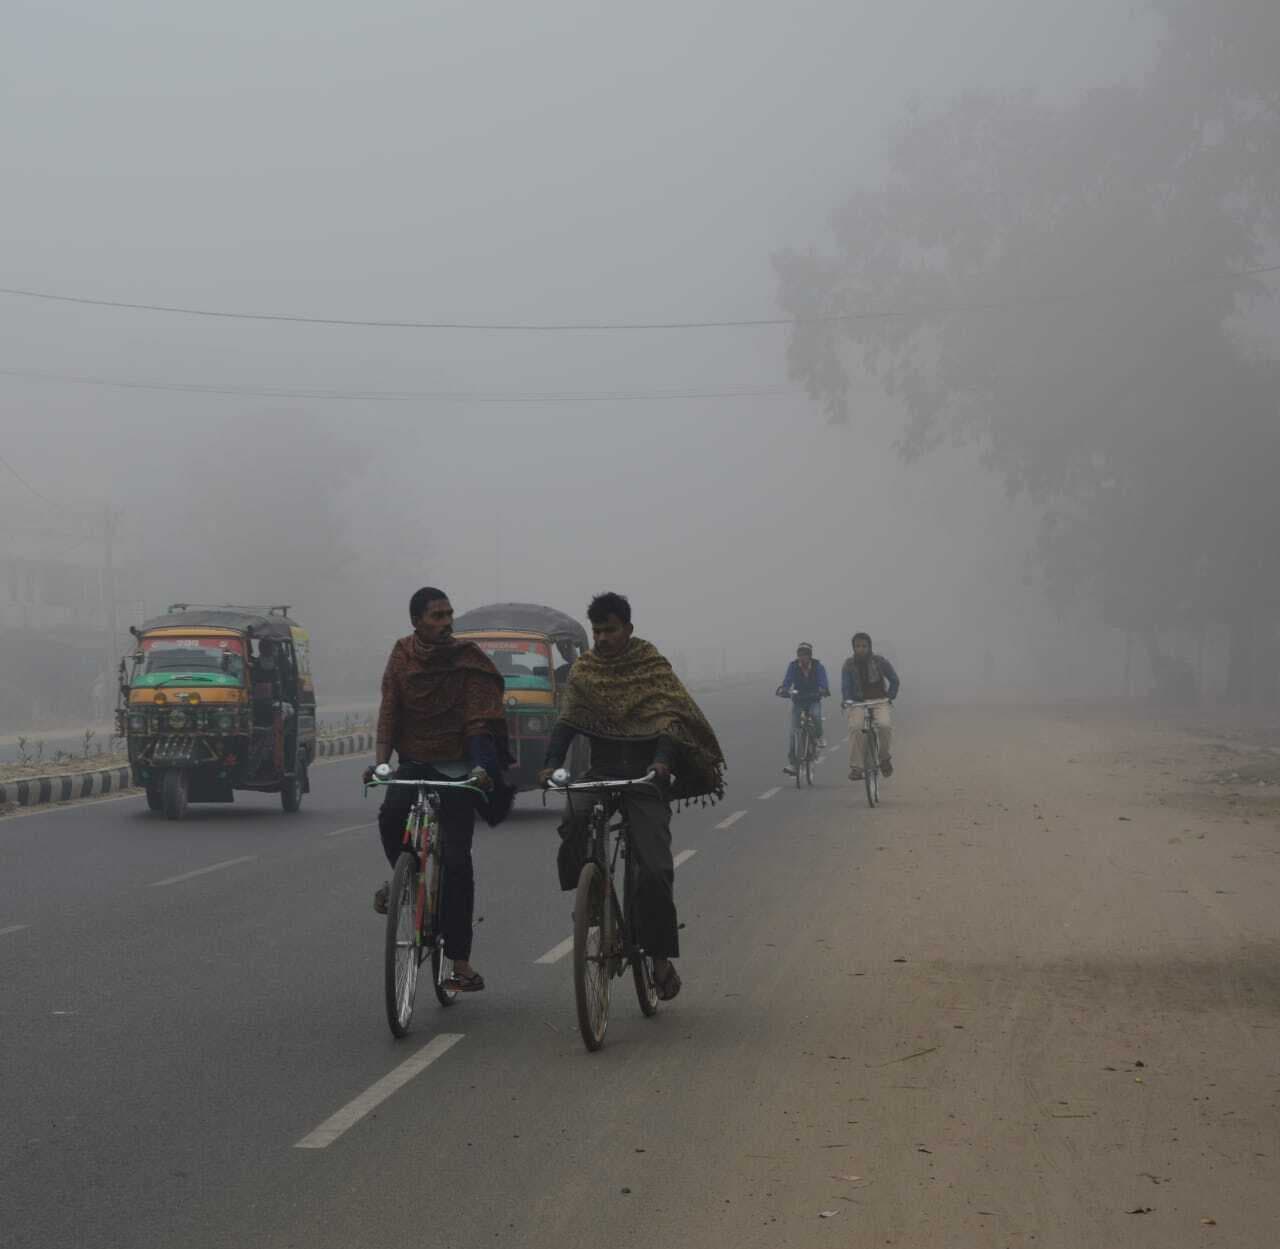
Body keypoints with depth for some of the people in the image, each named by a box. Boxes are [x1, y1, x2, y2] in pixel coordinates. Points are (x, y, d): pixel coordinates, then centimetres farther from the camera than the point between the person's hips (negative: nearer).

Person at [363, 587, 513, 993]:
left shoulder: (468, 659, -4)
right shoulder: (402, 657, 3)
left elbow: (479, 721, -9)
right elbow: (389, 713, 0)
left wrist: (481, 765, -24)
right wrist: (379, 761, -14)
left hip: (457, 769, -2)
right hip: (414, 763, 2)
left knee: (457, 860, -6)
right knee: (391, 815, -31)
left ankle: (460, 961, 0)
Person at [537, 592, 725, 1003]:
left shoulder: (653, 667, 0)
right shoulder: (584, 670, 9)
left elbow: (668, 718, -10)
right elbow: (567, 722, 4)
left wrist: (662, 761, -29)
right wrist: (552, 764, -14)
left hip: (645, 774, -2)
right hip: (601, 770, 2)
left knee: (654, 869, -11)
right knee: (575, 819, -33)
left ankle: (660, 955, 1)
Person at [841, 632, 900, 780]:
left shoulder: (880, 661, -2)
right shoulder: (849, 664, 0)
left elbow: (894, 681, 7)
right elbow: (845, 686, -7)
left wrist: (890, 696, -3)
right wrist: (846, 700, -23)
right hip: (858, 702, 1)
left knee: (885, 725, -30)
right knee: (855, 727, -29)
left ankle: (884, 757, -3)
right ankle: (855, 767, -23)